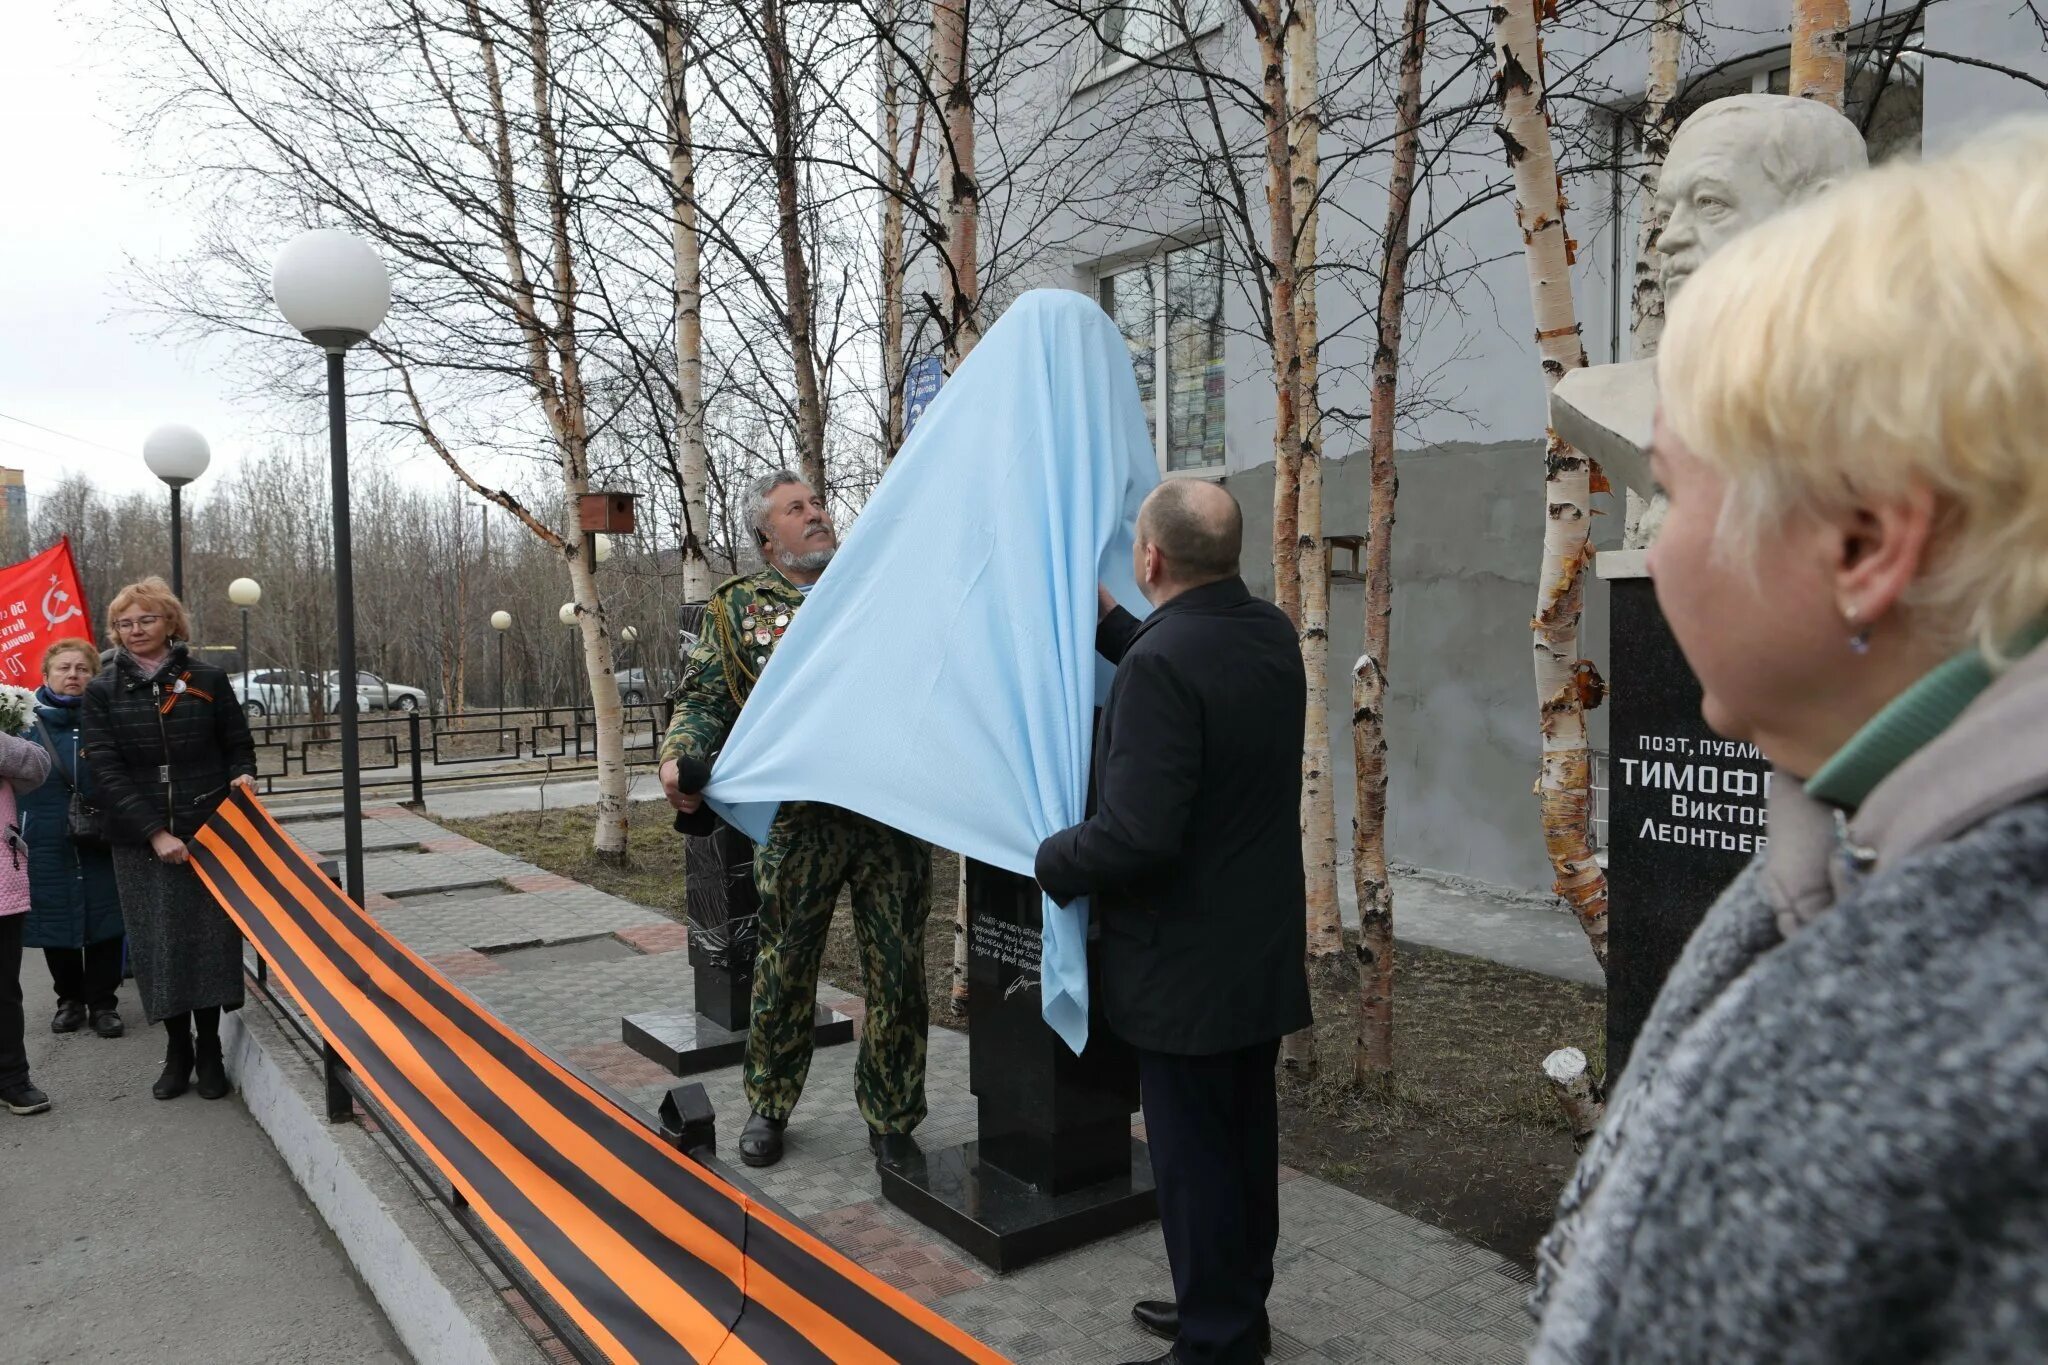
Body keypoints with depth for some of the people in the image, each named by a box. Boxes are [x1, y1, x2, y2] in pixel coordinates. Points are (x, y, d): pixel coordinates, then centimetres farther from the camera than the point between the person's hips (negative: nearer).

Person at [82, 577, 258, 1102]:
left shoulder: (207, 680, 2)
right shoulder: (103, 692, 2)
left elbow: (238, 745, 10)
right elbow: (105, 770, -4)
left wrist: (242, 777, -13)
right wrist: (154, 833, -13)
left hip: (208, 834, -1)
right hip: (141, 843, 1)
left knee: (211, 939, 2)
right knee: (157, 946, 4)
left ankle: (209, 1051, 15)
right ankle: (177, 1052, 19)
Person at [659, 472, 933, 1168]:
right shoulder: (740, 607, 11)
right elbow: (705, 699, 5)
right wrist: (679, 757, -14)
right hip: (799, 817, -1)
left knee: (897, 970, 5)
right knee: (783, 967, 9)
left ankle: (891, 1117, 22)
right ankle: (768, 1106, 30)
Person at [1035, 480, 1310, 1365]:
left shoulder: (1159, 664, -25)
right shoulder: (1271, 634, 0)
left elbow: (1136, 835, -28)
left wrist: (1053, 860, -10)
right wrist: (1109, 624, 16)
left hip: (1186, 961, -9)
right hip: (1262, 946, 9)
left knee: (1193, 1153, 7)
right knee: (1245, 1136, 20)